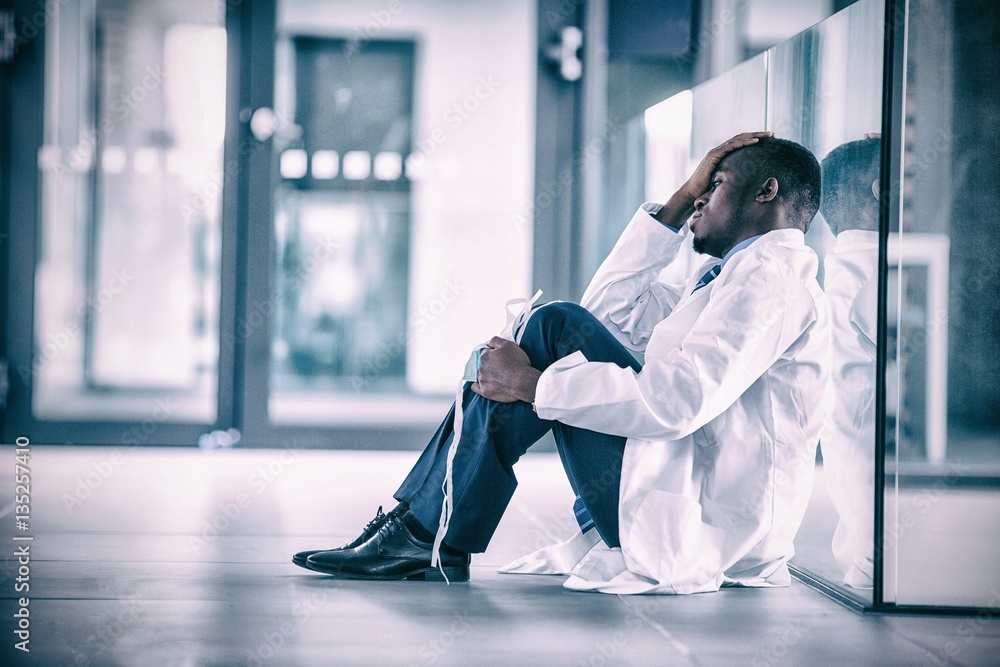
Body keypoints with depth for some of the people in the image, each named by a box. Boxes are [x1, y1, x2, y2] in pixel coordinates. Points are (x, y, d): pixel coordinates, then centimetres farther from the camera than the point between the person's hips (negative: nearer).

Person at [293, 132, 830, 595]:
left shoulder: (771, 275, -12)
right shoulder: (734, 274, 22)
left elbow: (674, 401, -26)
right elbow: (609, 310, 24)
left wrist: (531, 384, -19)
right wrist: (680, 202, 17)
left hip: (703, 525, -10)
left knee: (557, 327, -15)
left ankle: (436, 540, -12)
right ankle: (417, 521, 1)